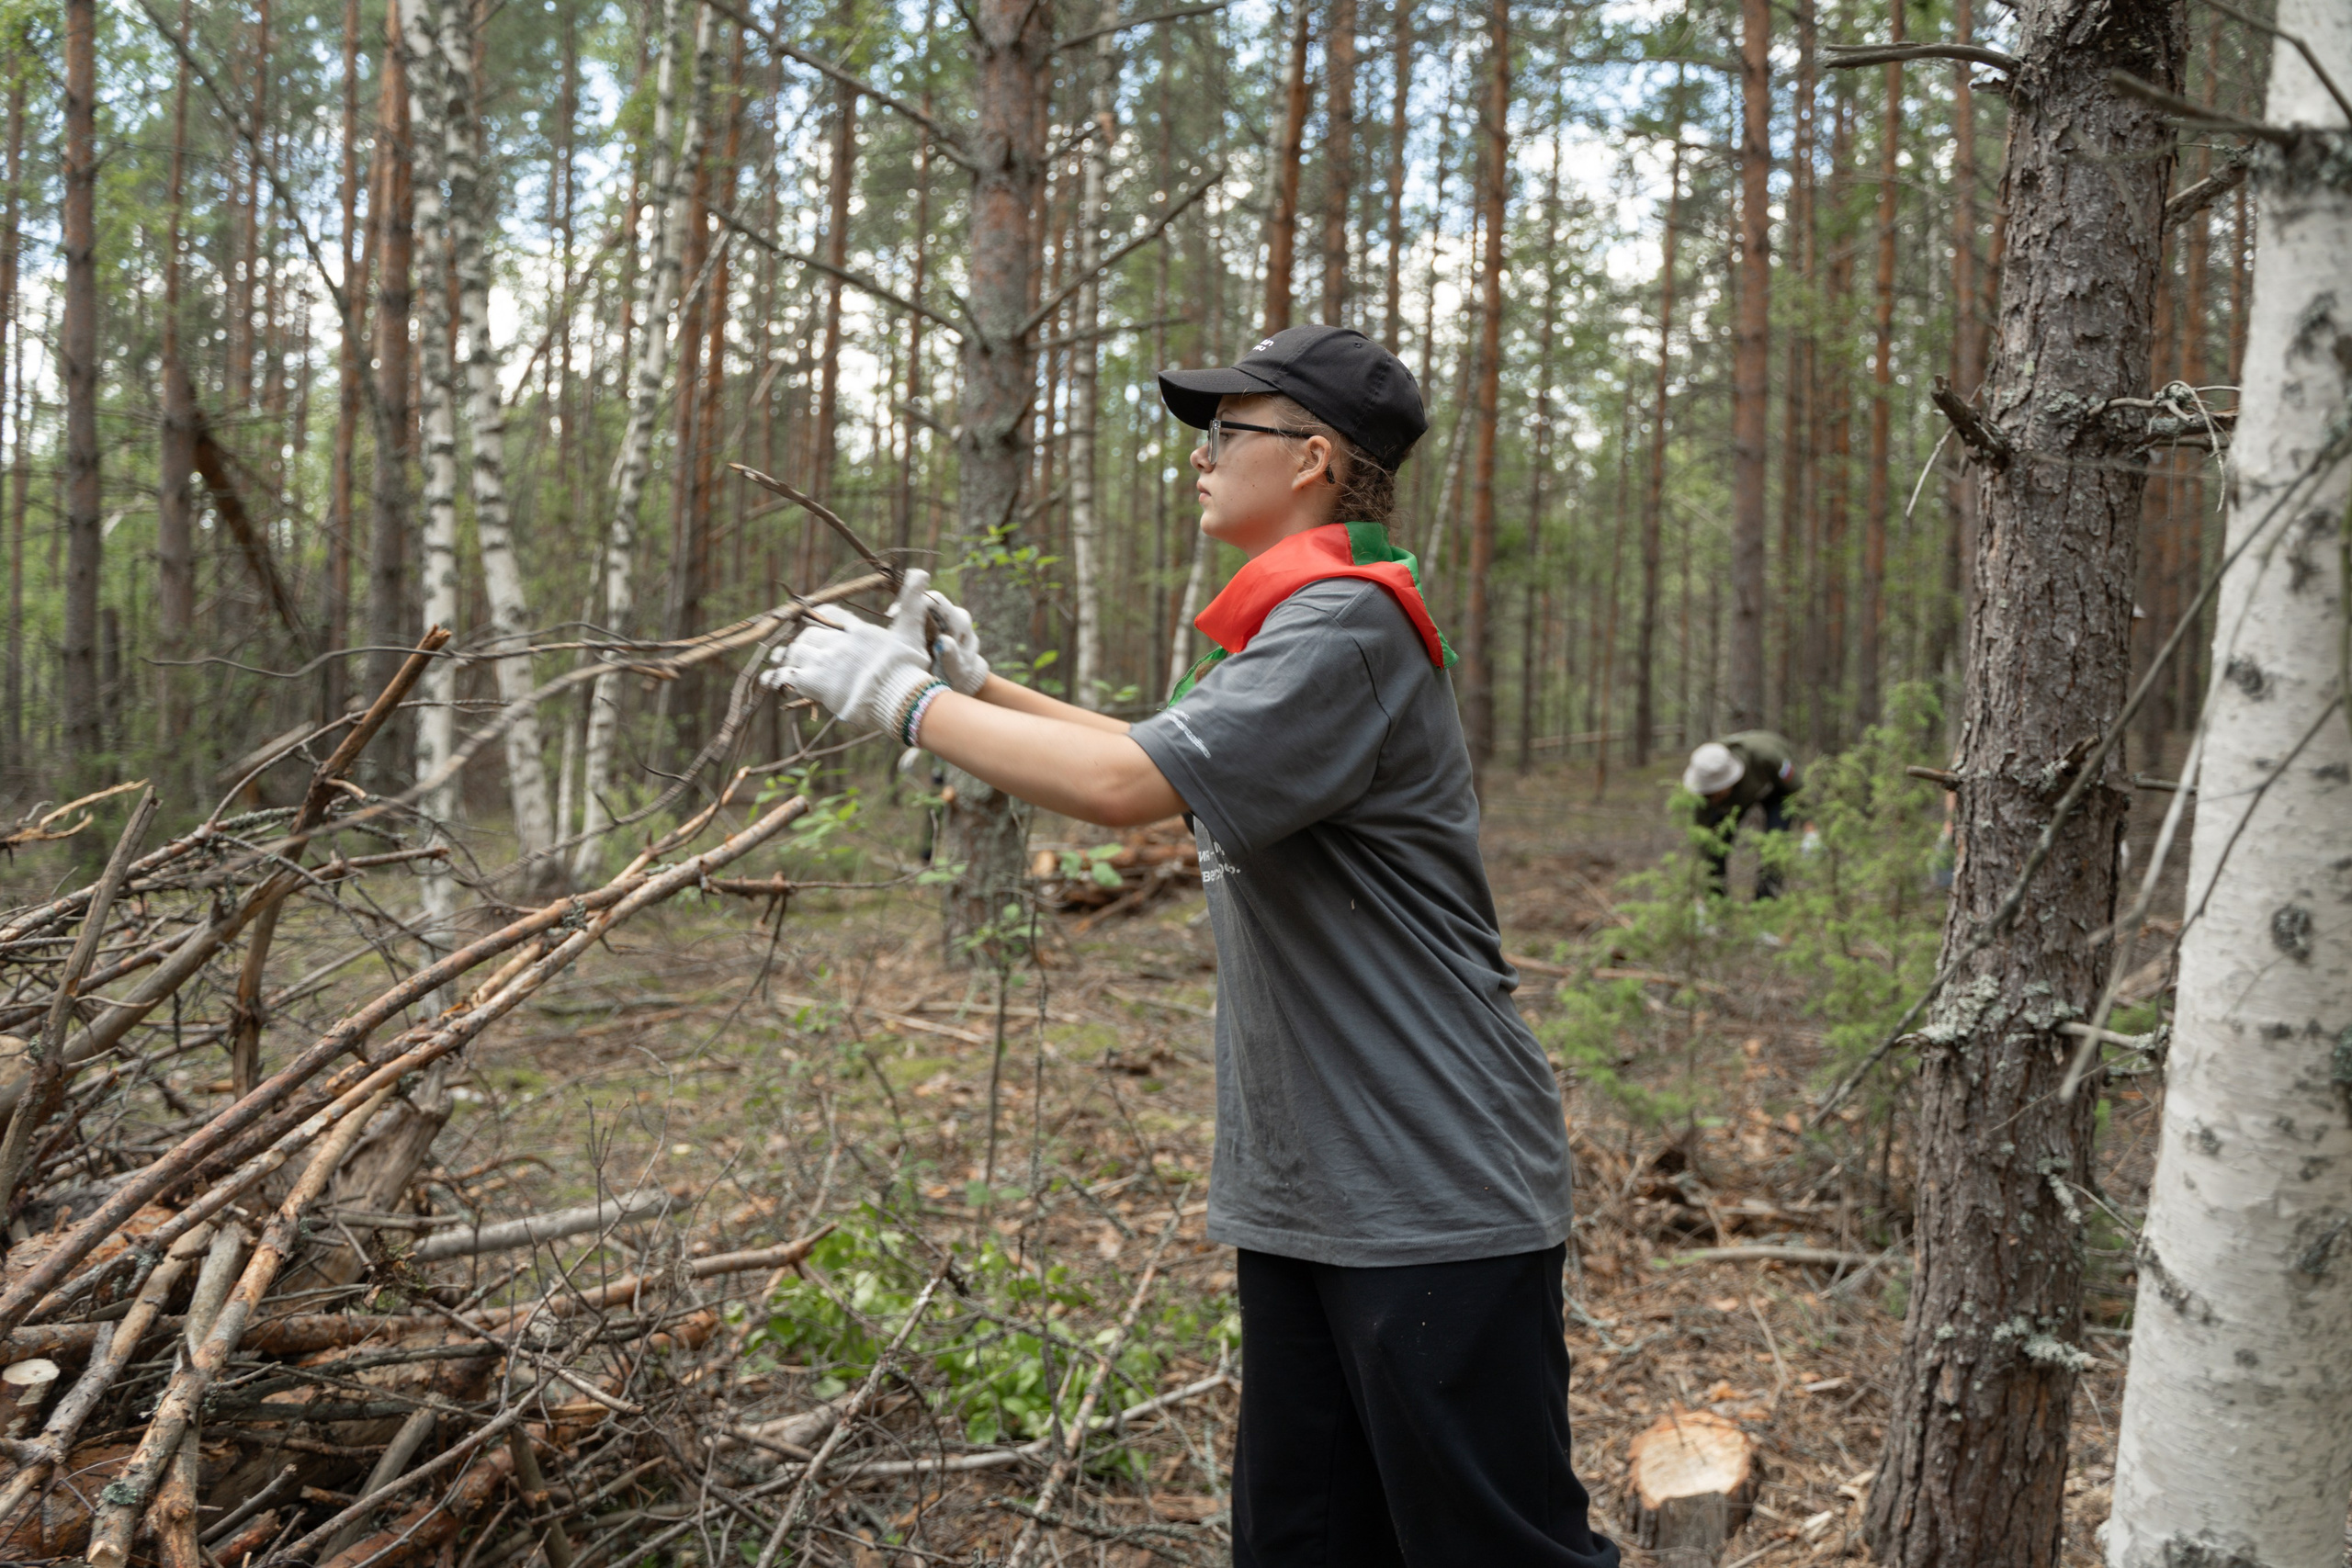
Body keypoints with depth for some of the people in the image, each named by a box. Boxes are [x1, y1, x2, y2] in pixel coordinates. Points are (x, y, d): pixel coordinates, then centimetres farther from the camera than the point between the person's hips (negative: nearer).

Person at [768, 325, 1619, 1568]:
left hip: (1435, 1198, -10)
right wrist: (981, 686, 19)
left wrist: (905, 700, -14)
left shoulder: (1346, 626, -16)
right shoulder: (1279, 635, 17)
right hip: (1302, 1190, 10)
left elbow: (1123, 786, -26)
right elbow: (1158, 755, 30)